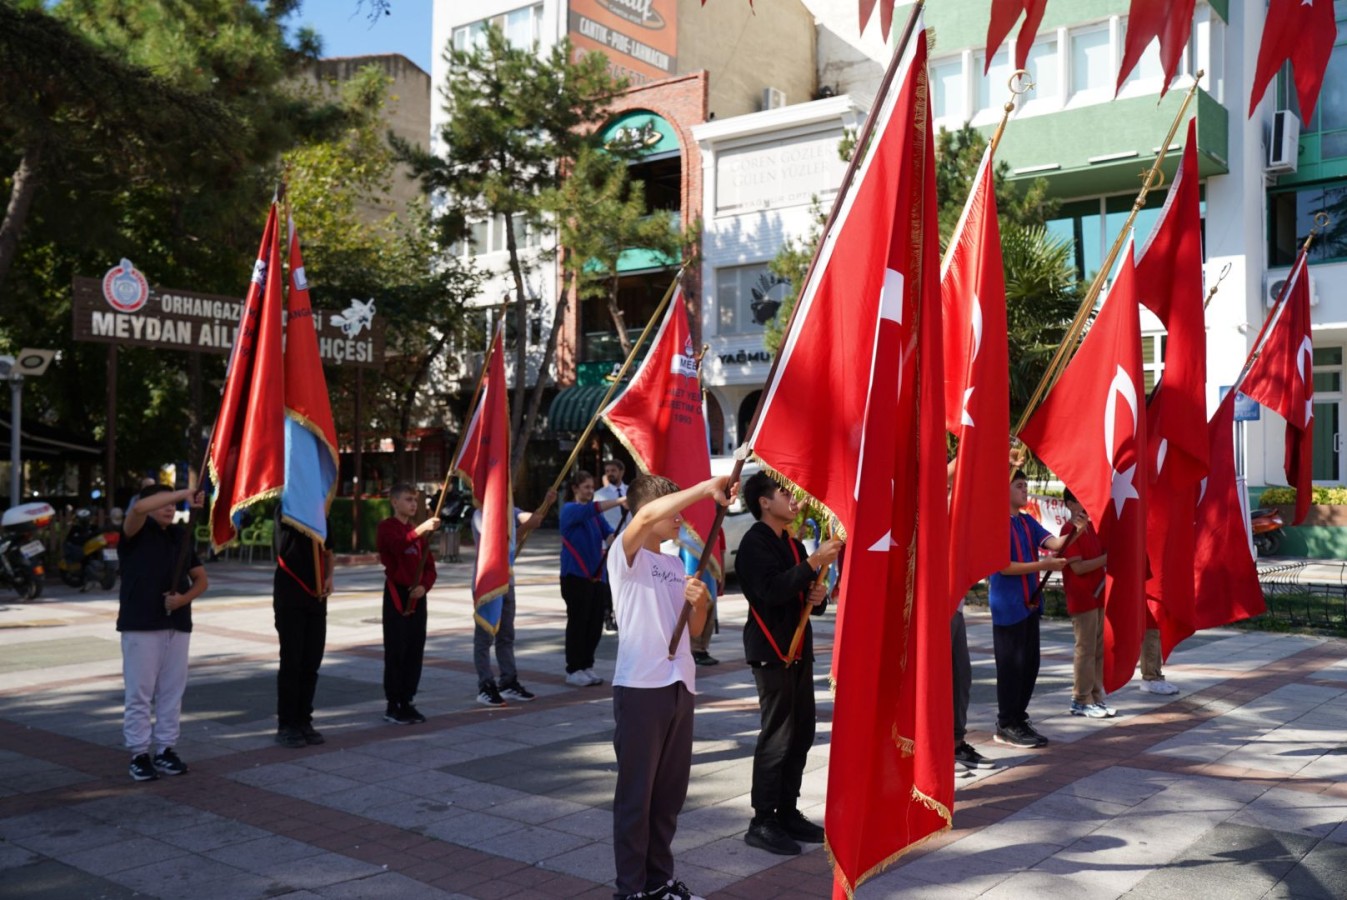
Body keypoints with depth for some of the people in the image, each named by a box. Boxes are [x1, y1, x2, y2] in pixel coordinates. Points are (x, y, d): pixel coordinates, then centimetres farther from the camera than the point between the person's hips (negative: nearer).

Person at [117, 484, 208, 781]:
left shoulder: (181, 536, 13)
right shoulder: (136, 534, -2)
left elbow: (201, 579, 15)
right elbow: (139, 509, -26)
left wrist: (184, 598, -6)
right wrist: (183, 494, -28)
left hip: (177, 625, 5)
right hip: (140, 625, -5)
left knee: (172, 691, 8)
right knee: (140, 693, -1)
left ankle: (165, 750, 17)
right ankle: (139, 755, 7)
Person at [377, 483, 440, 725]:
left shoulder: (418, 531, 15)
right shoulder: (387, 527, -4)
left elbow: (430, 567, 12)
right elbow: (398, 545, -27)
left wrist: (424, 586, -7)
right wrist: (421, 530, -41)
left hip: (417, 596, 6)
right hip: (396, 595, -6)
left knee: (415, 650, 7)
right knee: (396, 650, -3)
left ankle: (406, 701, 16)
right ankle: (392, 705, 4)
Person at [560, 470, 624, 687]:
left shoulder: (596, 514, 14)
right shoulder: (569, 510, -5)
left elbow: (608, 532, 2)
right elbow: (589, 510, -24)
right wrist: (618, 502, -35)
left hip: (596, 575, 6)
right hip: (575, 575, -6)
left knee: (595, 624, 6)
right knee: (578, 622, -3)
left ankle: (587, 667, 18)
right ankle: (573, 670, 6)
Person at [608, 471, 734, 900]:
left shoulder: (676, 565, 16)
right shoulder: (626, 555, -6)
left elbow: (694, 629, 18)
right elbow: (647, 515, -28)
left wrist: (700, 602, -3)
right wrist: (707, 488, -27)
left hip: (680, 687, 7)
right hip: (640, 687, -7)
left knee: (670, 792, 14)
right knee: (636, 793, 1)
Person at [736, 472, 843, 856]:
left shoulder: (793, 544, 17)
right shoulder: (755, 543, -10)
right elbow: (771, 590, -26)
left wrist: (818, 597, 0)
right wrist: (814, 563, -28)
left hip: (798, 649, 8)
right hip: (772, 651, -8)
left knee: (801, 734, 9)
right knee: (777, 737, -7)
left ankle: (787, 813, 20)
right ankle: (762, 823, 0)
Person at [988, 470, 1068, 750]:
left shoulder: (1027, 521, 12)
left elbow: (1053, 542, -1)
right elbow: (1004, 566, -17)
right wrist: (1044, 565, -21)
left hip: (1030, 603, 8)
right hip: (1008, 607, -8)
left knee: (1030, 664, 12)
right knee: (1011, 666, -2)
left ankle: (1018, 719, 23)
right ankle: (1006, 726, 7)